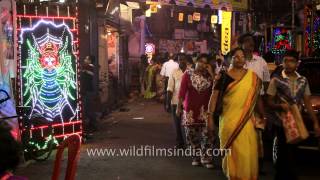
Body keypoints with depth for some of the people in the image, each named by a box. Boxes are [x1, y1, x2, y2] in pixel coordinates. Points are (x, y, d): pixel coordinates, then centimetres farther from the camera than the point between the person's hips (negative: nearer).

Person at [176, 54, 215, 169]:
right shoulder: (188, 75, 1)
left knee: (207, 135, -6)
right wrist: (179, 106, -8)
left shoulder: (209, 76, 7)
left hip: (205, 110, 1)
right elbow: (182, 91, -3)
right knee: (192, 135, 6)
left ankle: (206, 158, 1)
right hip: (190, 109, -1)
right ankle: (196, 156, 20)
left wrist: (211, 73, -8)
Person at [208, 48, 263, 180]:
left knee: (247, 151, 0)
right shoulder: (224, 76, 0)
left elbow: (256, 97, 12)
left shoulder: (252, 76, 5)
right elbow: (214, 96, -2)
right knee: (232, 150, 3)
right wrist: (210, 116, -8)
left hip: (246, 120, 2)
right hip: (229, 119, -1)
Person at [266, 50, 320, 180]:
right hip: (282, 123, -4)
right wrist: (280, 106, -23)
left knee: (284, 156, 14)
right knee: (287, 157, -6)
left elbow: (307, 104, 9)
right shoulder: (276, 80, -5)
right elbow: (270, 102, -2)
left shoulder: (303, 81, 7)